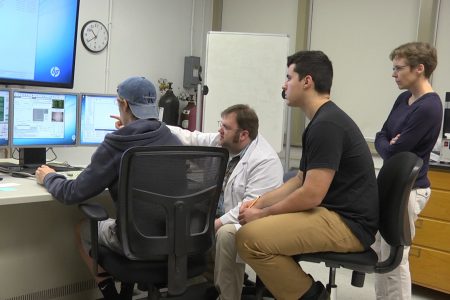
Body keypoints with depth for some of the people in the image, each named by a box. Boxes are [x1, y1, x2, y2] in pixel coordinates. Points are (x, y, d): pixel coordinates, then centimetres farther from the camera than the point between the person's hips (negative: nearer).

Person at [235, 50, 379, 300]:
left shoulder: (327, 124, -19)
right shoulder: (323, 120, 14)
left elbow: (311, 195, -23)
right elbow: (300, 180, 19)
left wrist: (263, 213, -9)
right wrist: (259, 202, 9)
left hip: (348, 224, -10)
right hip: (336, 215, 10)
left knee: (250, 237, -23)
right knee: (254, 227, 14)